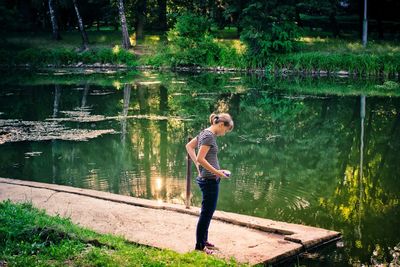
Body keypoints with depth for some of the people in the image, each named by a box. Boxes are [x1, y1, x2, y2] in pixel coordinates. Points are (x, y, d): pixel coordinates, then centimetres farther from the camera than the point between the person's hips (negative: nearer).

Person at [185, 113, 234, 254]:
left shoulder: (205, 132, 10)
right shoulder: (209, 136, -18)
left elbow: (189, 146, 20)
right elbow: (201, 158, -24)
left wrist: (197, 165, 14)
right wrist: (216, 172, -18)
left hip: (207, 179, 10)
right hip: (210, 180, -10)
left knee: (208, 211, 19)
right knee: (207, 212, -1)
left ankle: (203, 240, 30)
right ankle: (200, 245, 8)